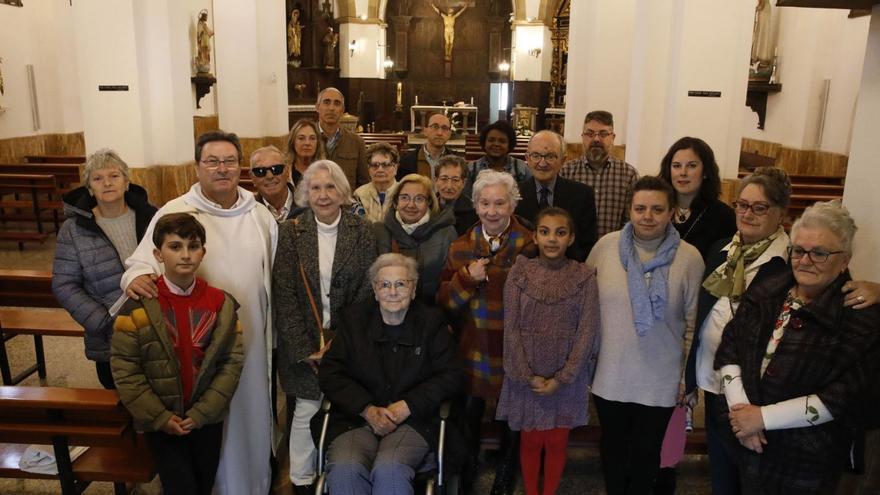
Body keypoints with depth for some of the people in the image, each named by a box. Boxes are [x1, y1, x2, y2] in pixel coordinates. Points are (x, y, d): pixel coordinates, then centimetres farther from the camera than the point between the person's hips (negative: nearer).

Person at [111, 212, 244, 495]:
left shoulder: (221, 304, -6)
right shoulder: (137, 308, -13)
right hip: (161, 423, -2)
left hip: (208, 420, 2)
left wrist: (201, 413, -12)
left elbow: (232, 362, -6)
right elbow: (125, 370, -11)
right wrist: (160, 418, -13)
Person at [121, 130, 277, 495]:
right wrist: (137, 277, -32)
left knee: (251, 413, 15)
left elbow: (272, 277, 10)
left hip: (251, 339, 3)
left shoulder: (260, 215, 4)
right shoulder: (174, 213, -6)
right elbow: (142, 262, -7)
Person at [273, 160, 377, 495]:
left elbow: (366, 291, -4)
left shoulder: (361, 232, -1)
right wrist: (306, 348, -10)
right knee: (305, 411, 3)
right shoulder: (291, 232, -2)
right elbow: (284, 294, -5)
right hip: (302, 345, 0)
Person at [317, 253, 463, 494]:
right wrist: (368, 409, -9)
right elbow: (330, 373, 5)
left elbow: (450, 376, 3)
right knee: (344, 470, -29)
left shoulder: (432, 321, 8)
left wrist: (408, 406, -10)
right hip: (355, 418, 1)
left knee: (389, 470, -31)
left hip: (413, 421, -1)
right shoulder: (353, 319, 10)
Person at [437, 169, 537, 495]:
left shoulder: (530, 247, -10)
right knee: (469, 412, 14)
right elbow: (444, 302, -2)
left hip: (513, 349, -2)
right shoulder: (461, 247, 3)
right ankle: (467, 465, 41)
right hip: (470, 348, 3)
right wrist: (466, 279, -16)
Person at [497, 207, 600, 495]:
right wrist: (528, 376, -10)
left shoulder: (585, 278, -6)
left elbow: (587, 332, -8)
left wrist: (561, 379, -12)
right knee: (530, 441, 12)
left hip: (567, 377, 0)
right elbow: (511, 329, -5)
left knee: (557, 442, 11)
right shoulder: (519, 273, -5)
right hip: (526, 376, 0)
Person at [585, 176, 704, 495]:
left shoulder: (689, 257, -11)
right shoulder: (606, 246, -8)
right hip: (610, 375, 1)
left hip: (660, 381, -1)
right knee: (612, 447, 21)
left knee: (646, 452, 19)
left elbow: (693, 322, -4)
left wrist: (688, 376, 0)